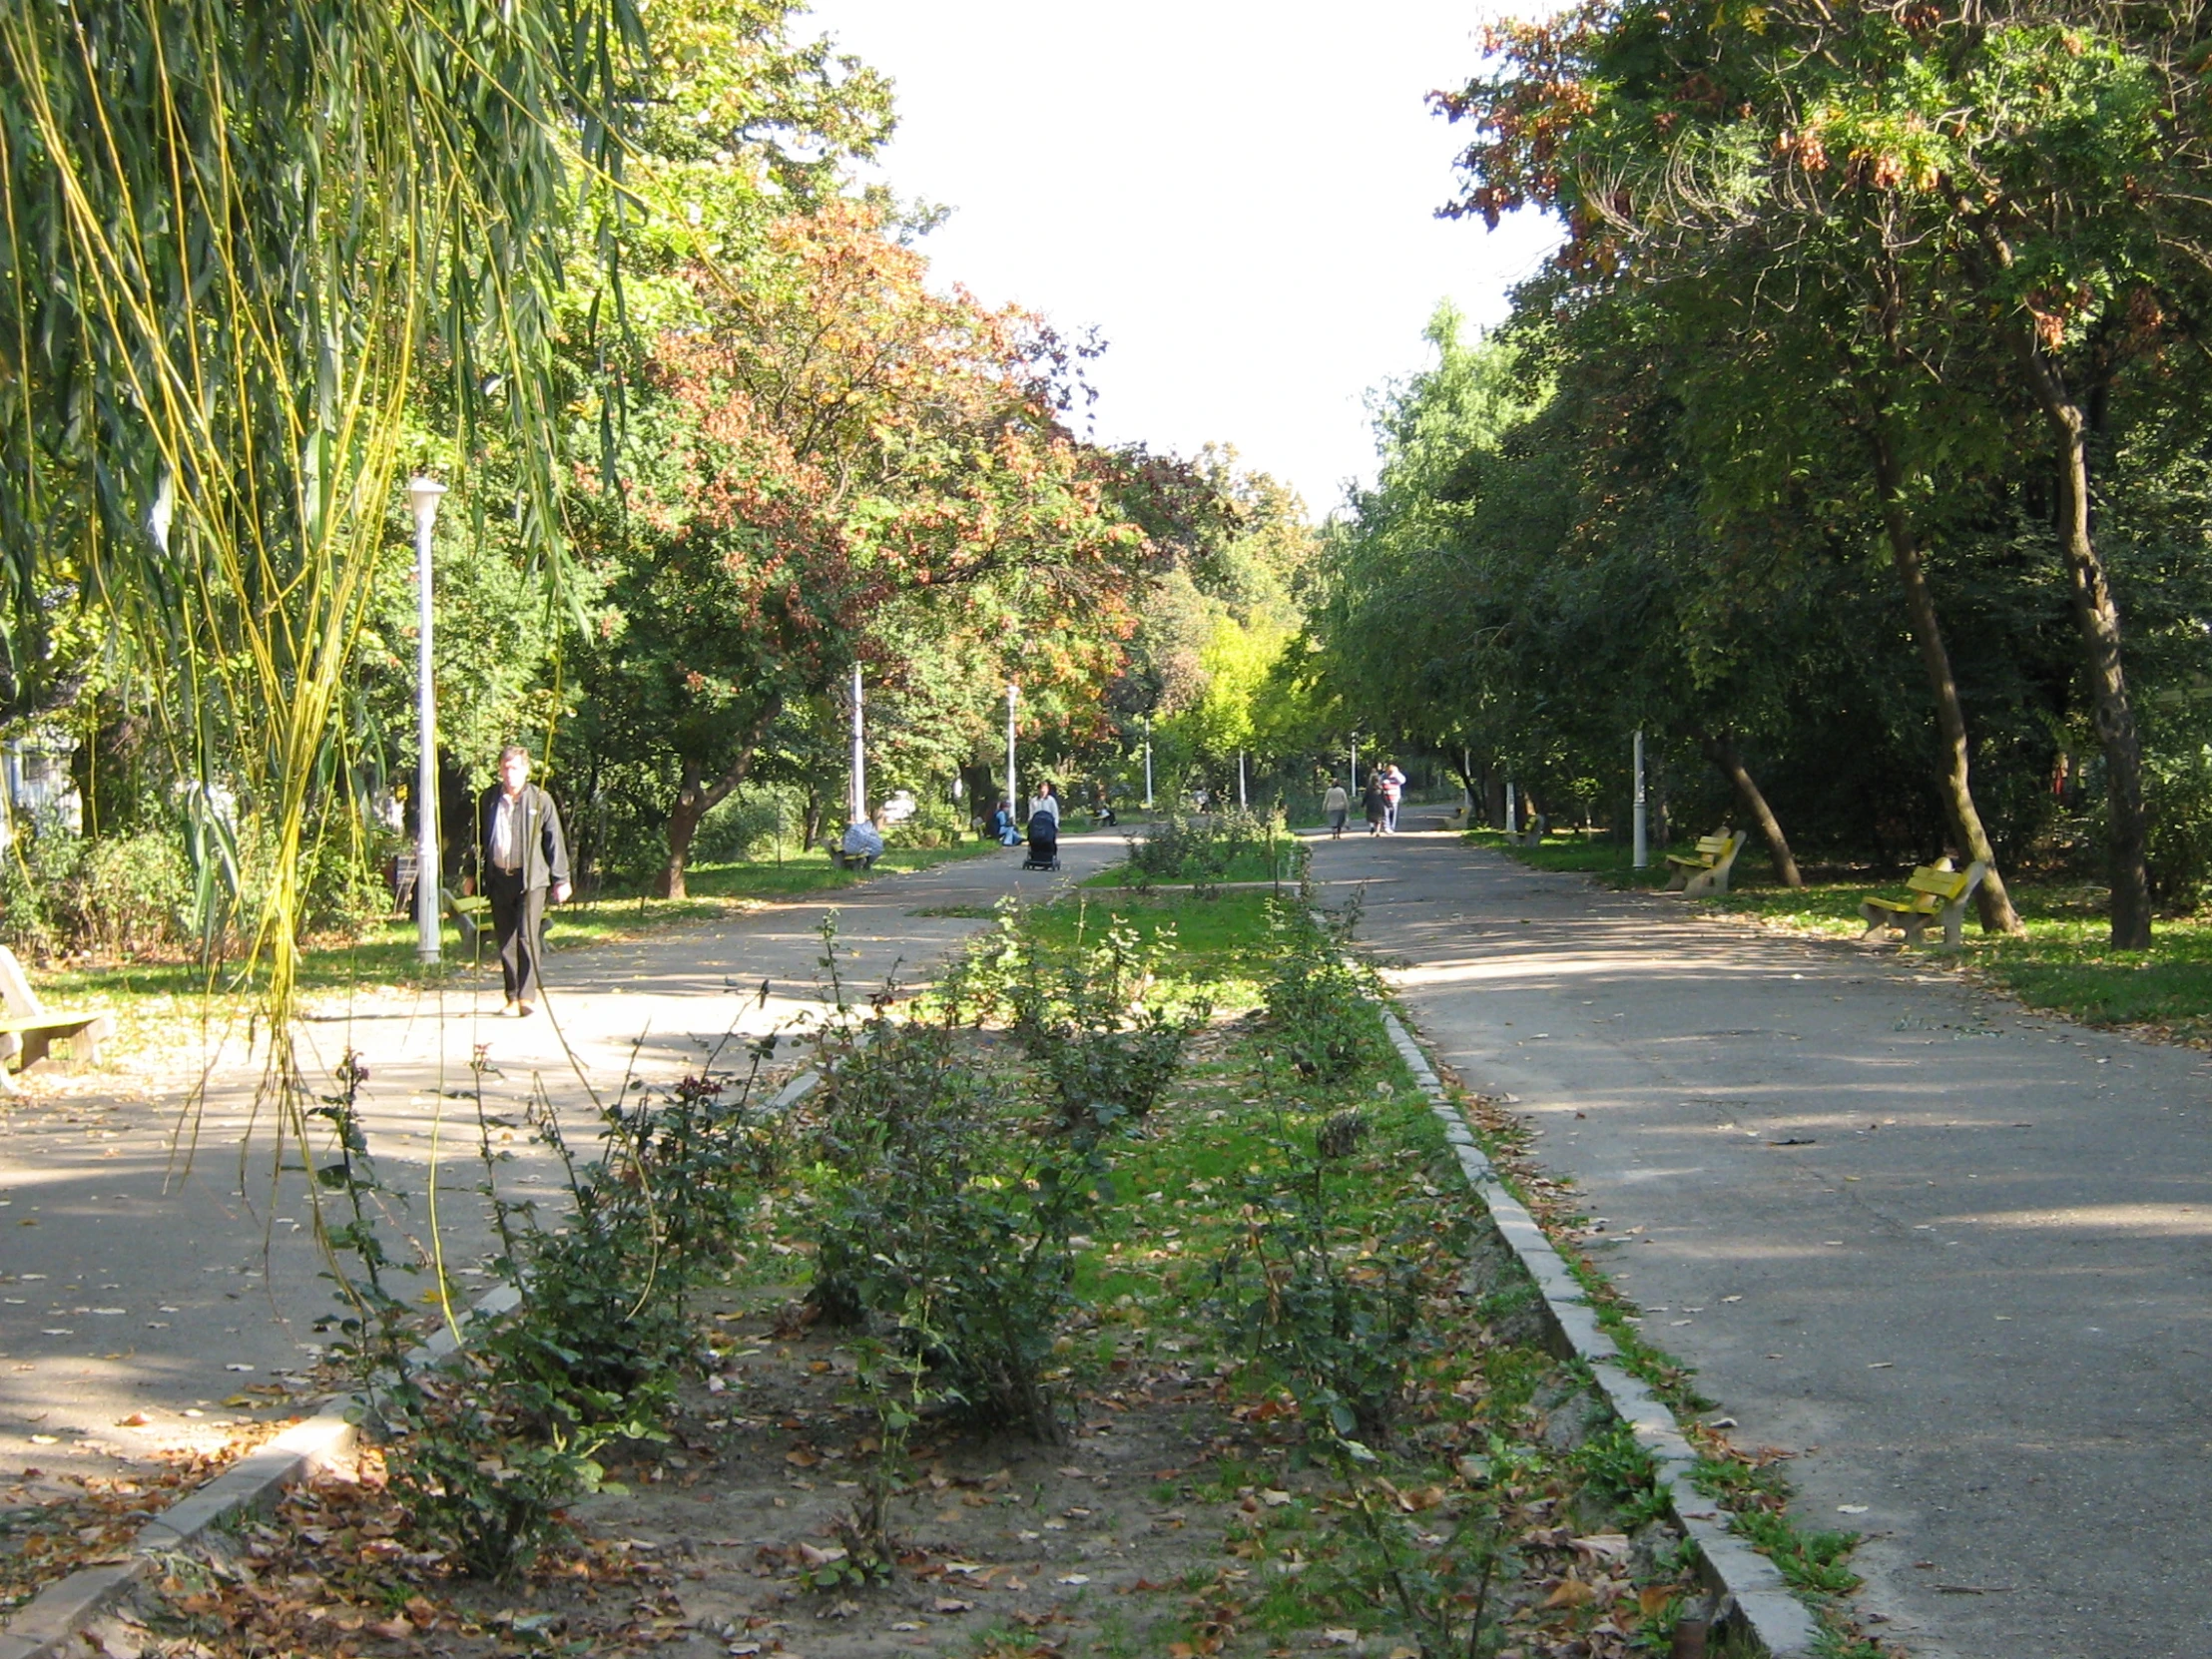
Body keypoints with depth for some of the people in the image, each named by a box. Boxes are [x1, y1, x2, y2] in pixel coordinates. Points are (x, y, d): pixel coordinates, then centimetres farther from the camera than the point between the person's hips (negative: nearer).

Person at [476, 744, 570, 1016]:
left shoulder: (540, 800, 0)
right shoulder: (487, 800, 8)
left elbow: (554, 841, 2)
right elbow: (478, 839, 16)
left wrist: (561, 879, 1)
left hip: (531, 878, -3)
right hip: (499, 878, 3)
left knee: (527, 937, -12)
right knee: (506, 941, 6)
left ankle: (527, 996, -11)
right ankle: (512, 998, 13)